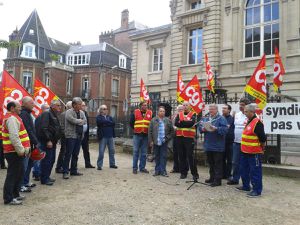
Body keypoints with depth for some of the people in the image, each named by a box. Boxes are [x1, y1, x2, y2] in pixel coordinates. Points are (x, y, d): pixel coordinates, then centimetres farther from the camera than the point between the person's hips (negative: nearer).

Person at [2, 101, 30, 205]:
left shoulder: (13, 117, 19)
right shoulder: (12, 118, -15)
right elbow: (14, 137, -24)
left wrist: (23, 149, 21)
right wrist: (20, 150, -21)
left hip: (17, 152, 11)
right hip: (14, 152, -11)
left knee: (19, 173, 18)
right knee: (12, 175, -2)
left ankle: (15, 194, 28)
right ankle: (8, 198, 7)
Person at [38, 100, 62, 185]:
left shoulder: (55, 115, 18)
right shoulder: (46, 114, -11)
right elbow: (44, 128, -20)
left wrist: (57, 138, 15)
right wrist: (48, 140, -22)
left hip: (53, 141, 10)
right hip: (47, 142, -9)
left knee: (52, 160, 14)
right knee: (47, 160, -3)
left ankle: (47, 176, 26)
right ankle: (44, 179, 6)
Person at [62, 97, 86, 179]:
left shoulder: (81, 112, 14)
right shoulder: (69, 112, -7)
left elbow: (85, 121, 2)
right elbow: (73, 120, -20)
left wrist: (77, 121, -10)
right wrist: (81, 121, -4)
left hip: (79, 136, 6)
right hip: (71, 136, -6)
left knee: (75, 154, 12)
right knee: (68, 154, -3)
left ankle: (73, 170, 22)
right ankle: (65, 172, 3)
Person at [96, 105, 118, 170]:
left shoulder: (109, 117, 15)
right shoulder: (99, 117, 2)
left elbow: (113, 123, -1)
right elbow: (100, 123, -17)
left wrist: (105, 123, -9)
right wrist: (109, 123, -8)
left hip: (110, 136, 5)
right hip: (103, 136, -5)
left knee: (112, 150, 9)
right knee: (101, 151, -4)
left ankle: (112, 164, 21)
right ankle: (99, 165, 6)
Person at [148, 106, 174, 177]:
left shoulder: (168, 120, 3)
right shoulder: (153, 120, 3)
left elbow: (172, 131, 8)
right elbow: (150, 131, 2)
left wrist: (167, 138, -1)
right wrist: (150, 141, -3)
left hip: (164, 142, 0)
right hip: (156, 142, 1)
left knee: (163, 157, 2)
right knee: (157, 157, 9)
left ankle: (163, 171, 10)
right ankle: (157, 170, 19)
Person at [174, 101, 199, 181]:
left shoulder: (193, 114, 1)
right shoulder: (179, 114, 12)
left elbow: (191, 123, -18)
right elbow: (176, 123, -5)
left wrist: (181, 122, -9)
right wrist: (186, 123, -13)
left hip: (189, 137, -4)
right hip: (179, 137, 4)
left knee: (190, 155, -5)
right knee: (181, 155, 9)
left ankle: (195, 173, 4)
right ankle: (183, 172, 19)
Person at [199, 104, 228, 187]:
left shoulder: (221, 119, -6)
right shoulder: (205, 118, 13)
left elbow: (224, 129, -18)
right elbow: (200, 127, 12)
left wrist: (216, 129, -28)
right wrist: (202, 129, -9)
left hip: (217, 146, -6)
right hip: (208, 145, 7)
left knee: (218, 163, -1)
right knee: (211, 163, 16)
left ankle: (218, 180, 6)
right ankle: (212, 177, 27)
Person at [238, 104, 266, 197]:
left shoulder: (257, 123, -18)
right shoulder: (249, 121, 13)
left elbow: (262, 138, -21)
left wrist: (261, 147, -7)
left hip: (254, 152, -10)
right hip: (245, 151, 10)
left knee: (255, 172, 0)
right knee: (244, 170, 19)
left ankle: (257, 190, 10)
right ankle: (246, 186, 34)